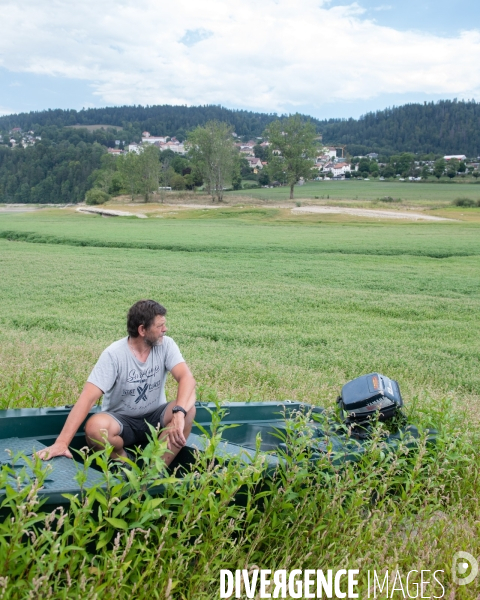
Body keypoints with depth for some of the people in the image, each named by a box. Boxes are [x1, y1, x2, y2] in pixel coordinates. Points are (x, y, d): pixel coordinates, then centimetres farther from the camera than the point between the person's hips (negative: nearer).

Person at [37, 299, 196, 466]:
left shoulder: (166, 345, -11)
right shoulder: (114, 354, -19)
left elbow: (186, 377, -24)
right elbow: (88, 397, -26)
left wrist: (179, 413, -44)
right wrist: (62, 442, -34)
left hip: (155, 417, 2)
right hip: (121, 420, -2)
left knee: (187, 409, -28)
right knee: (95, 428, -34)